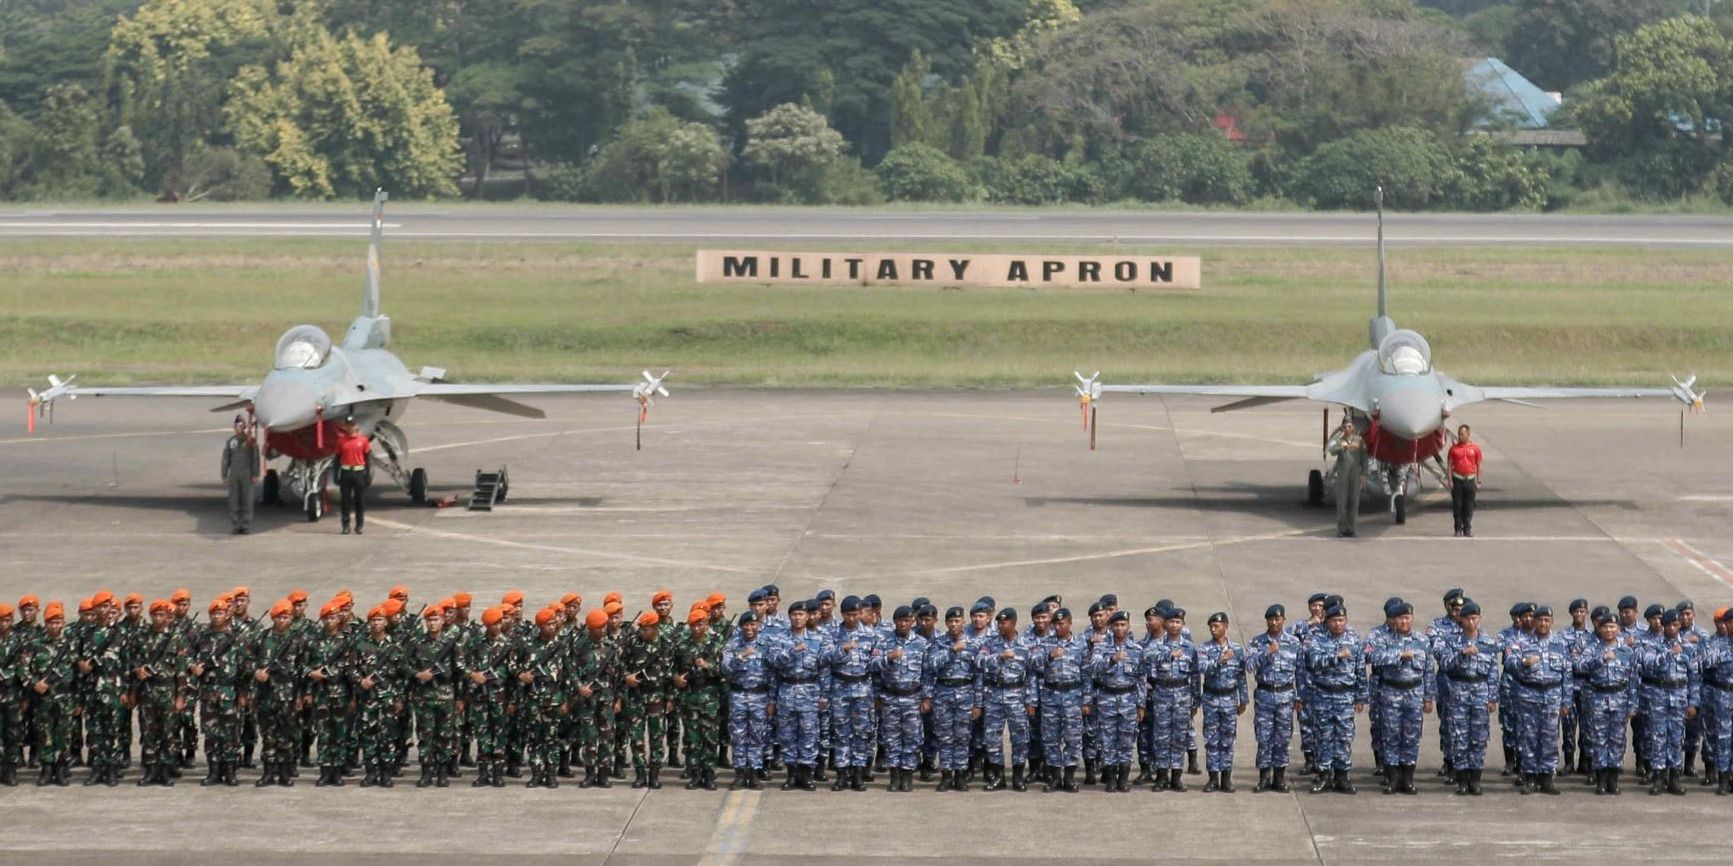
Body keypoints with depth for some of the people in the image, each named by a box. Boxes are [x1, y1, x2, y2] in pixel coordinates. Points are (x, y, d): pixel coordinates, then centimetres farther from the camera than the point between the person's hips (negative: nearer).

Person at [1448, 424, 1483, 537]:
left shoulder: (1475, 448, 3)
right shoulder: (1454, 448, 3)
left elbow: (1478, 465, 6)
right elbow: (1450, 465, 3)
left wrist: (1478, 481, 1)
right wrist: (1450, 481, -5)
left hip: (1470, 480, 0)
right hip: (1457, 480, 0)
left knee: (1469, 507, 3)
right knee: (1457, 506, -1)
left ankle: (1467, 529, 10)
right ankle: (1458, 530, 5)